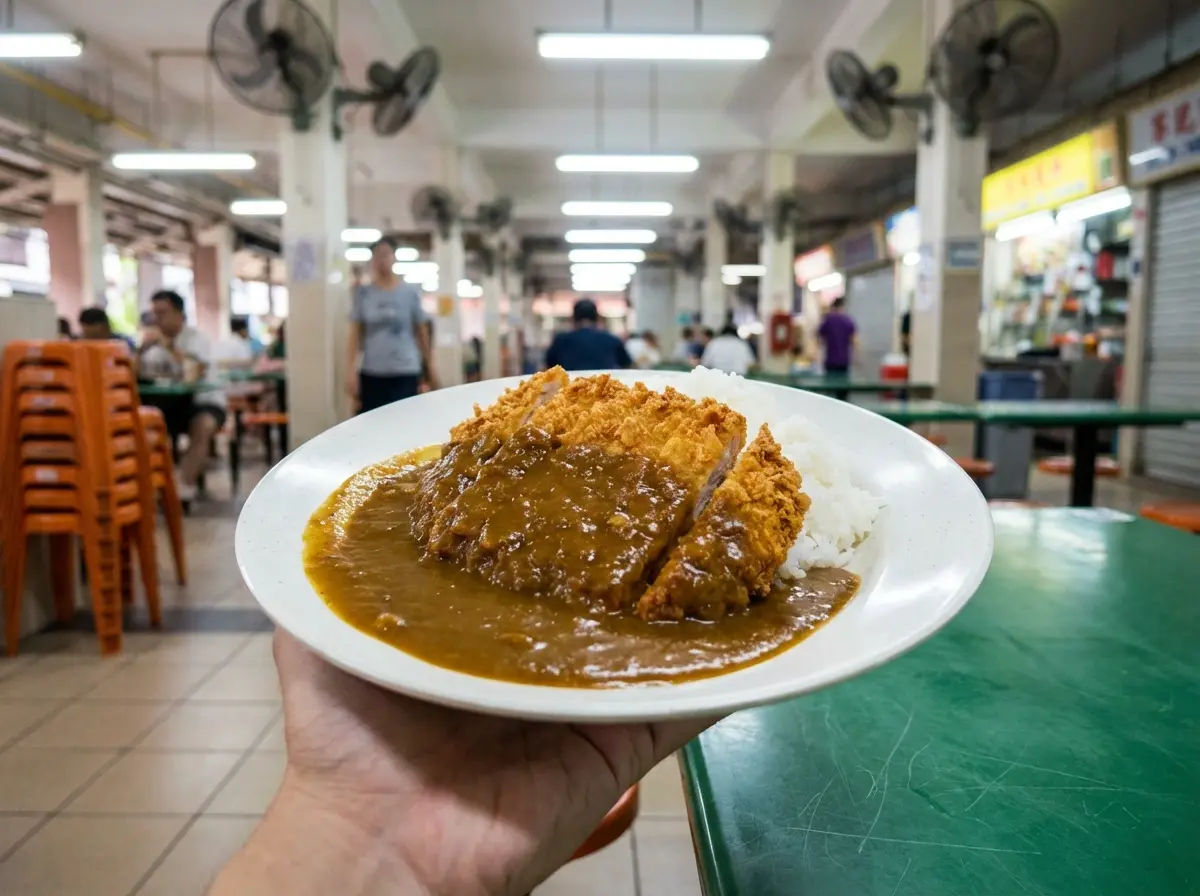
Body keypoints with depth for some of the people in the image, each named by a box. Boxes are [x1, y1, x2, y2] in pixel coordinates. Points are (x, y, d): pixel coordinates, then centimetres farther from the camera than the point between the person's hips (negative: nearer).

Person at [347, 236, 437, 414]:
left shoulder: (410, 292, 3)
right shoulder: (363, 293, 5)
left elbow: (422, 333, 8)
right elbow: (356, 334, 5)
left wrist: (431, 370, 9)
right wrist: (352, 371, -3)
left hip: (405, 373, -1)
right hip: (371, 373, 1)